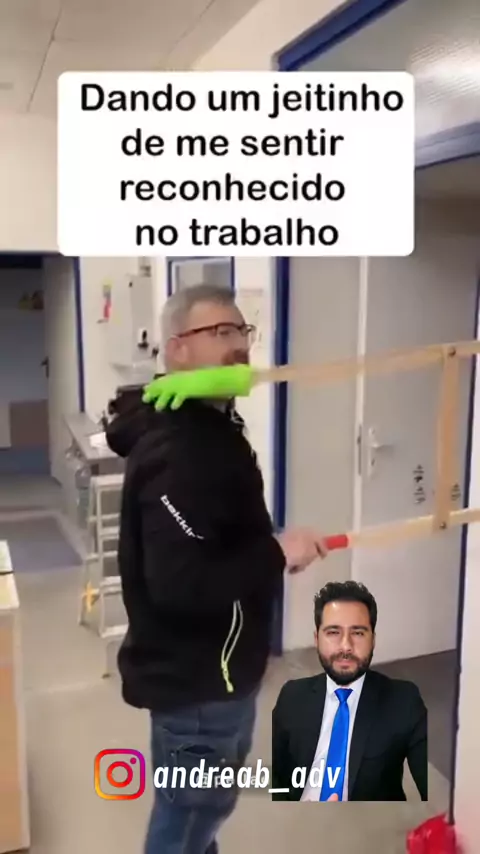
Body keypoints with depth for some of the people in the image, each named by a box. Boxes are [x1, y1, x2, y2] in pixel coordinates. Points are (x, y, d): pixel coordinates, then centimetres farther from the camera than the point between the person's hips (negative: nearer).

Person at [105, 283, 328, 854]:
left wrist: (269, 551, 6)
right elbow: (180, 586, -34)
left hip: (214, 667, 10)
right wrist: (277, 555, -25)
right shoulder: (178, 452, -27)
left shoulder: (206, 428, 7)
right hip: (193, 677, -10)